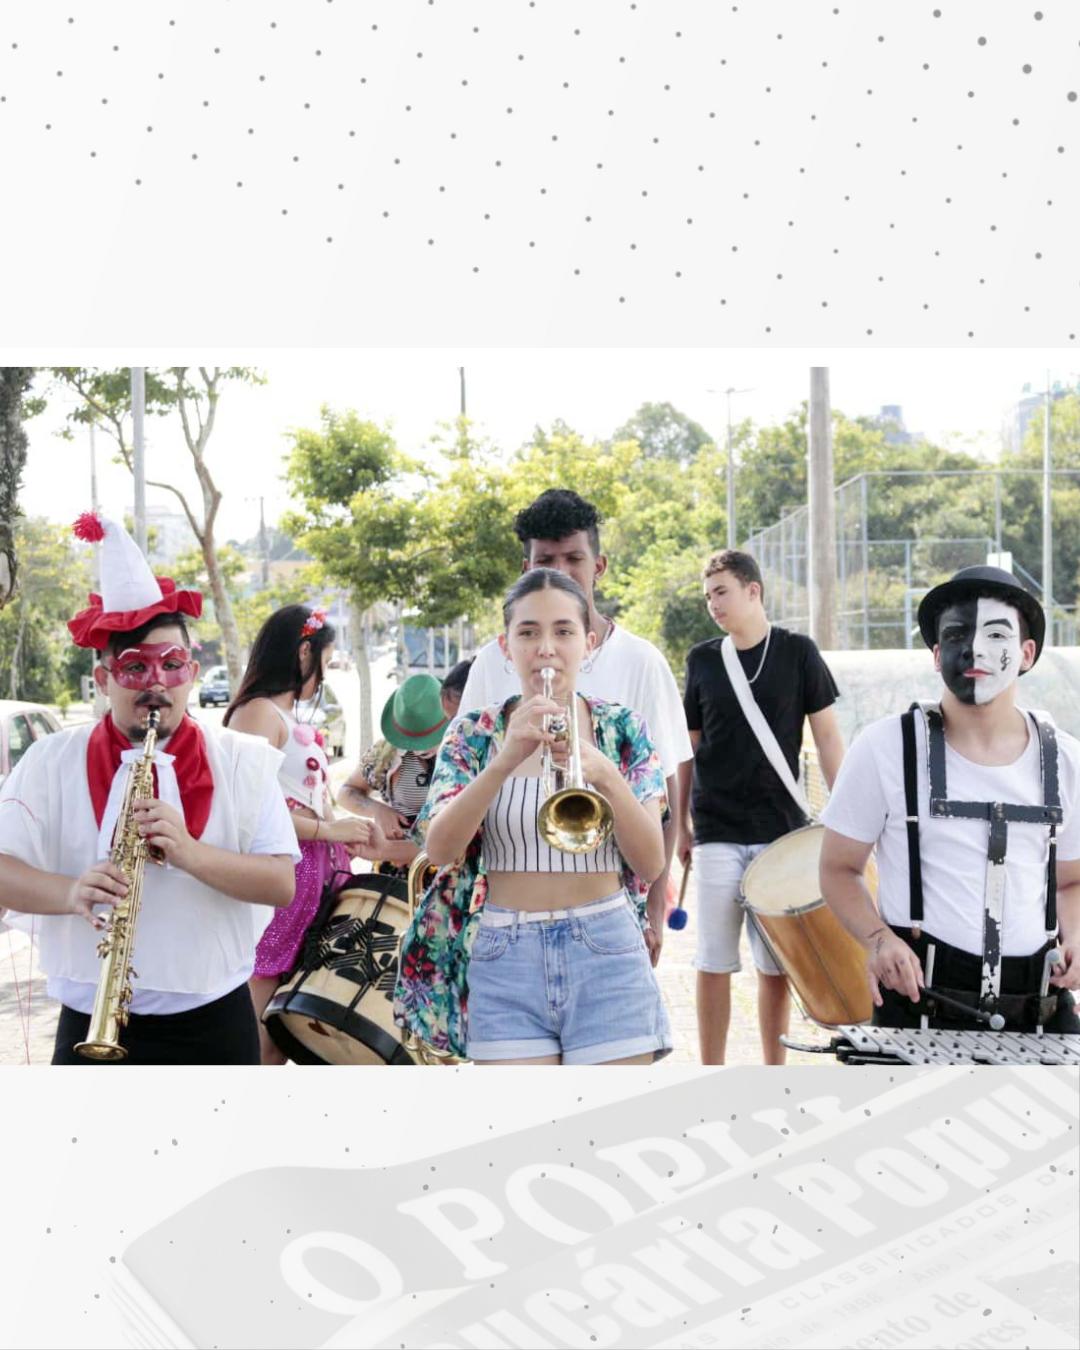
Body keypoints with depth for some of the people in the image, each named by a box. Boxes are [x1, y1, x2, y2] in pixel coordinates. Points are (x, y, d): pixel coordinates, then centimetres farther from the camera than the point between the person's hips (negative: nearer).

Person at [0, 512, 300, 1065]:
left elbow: (282, 885, -6)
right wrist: (71, 892, -27)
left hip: (213, 1021, 1)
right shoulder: (51, 762, 1)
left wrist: (191, 854, -22)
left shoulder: (242, 760, 1)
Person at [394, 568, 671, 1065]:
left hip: (606, 955, 0)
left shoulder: (622, 729, 4)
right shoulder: (475, 733, 5)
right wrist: (505, 759, -23)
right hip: (506, 961, 0)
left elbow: (651, 864, -3)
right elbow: (439, 849, -9)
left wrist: (605, 775, -20)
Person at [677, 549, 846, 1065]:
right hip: (717, 834, 1)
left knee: (775, 964, 5)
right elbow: (688, 747, 10)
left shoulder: (797, 653, 0)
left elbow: (827, 735, 1)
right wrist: (680, 824, 8)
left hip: (780, 830, -1)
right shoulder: (702, 661, 5)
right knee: (714, 962, 0)